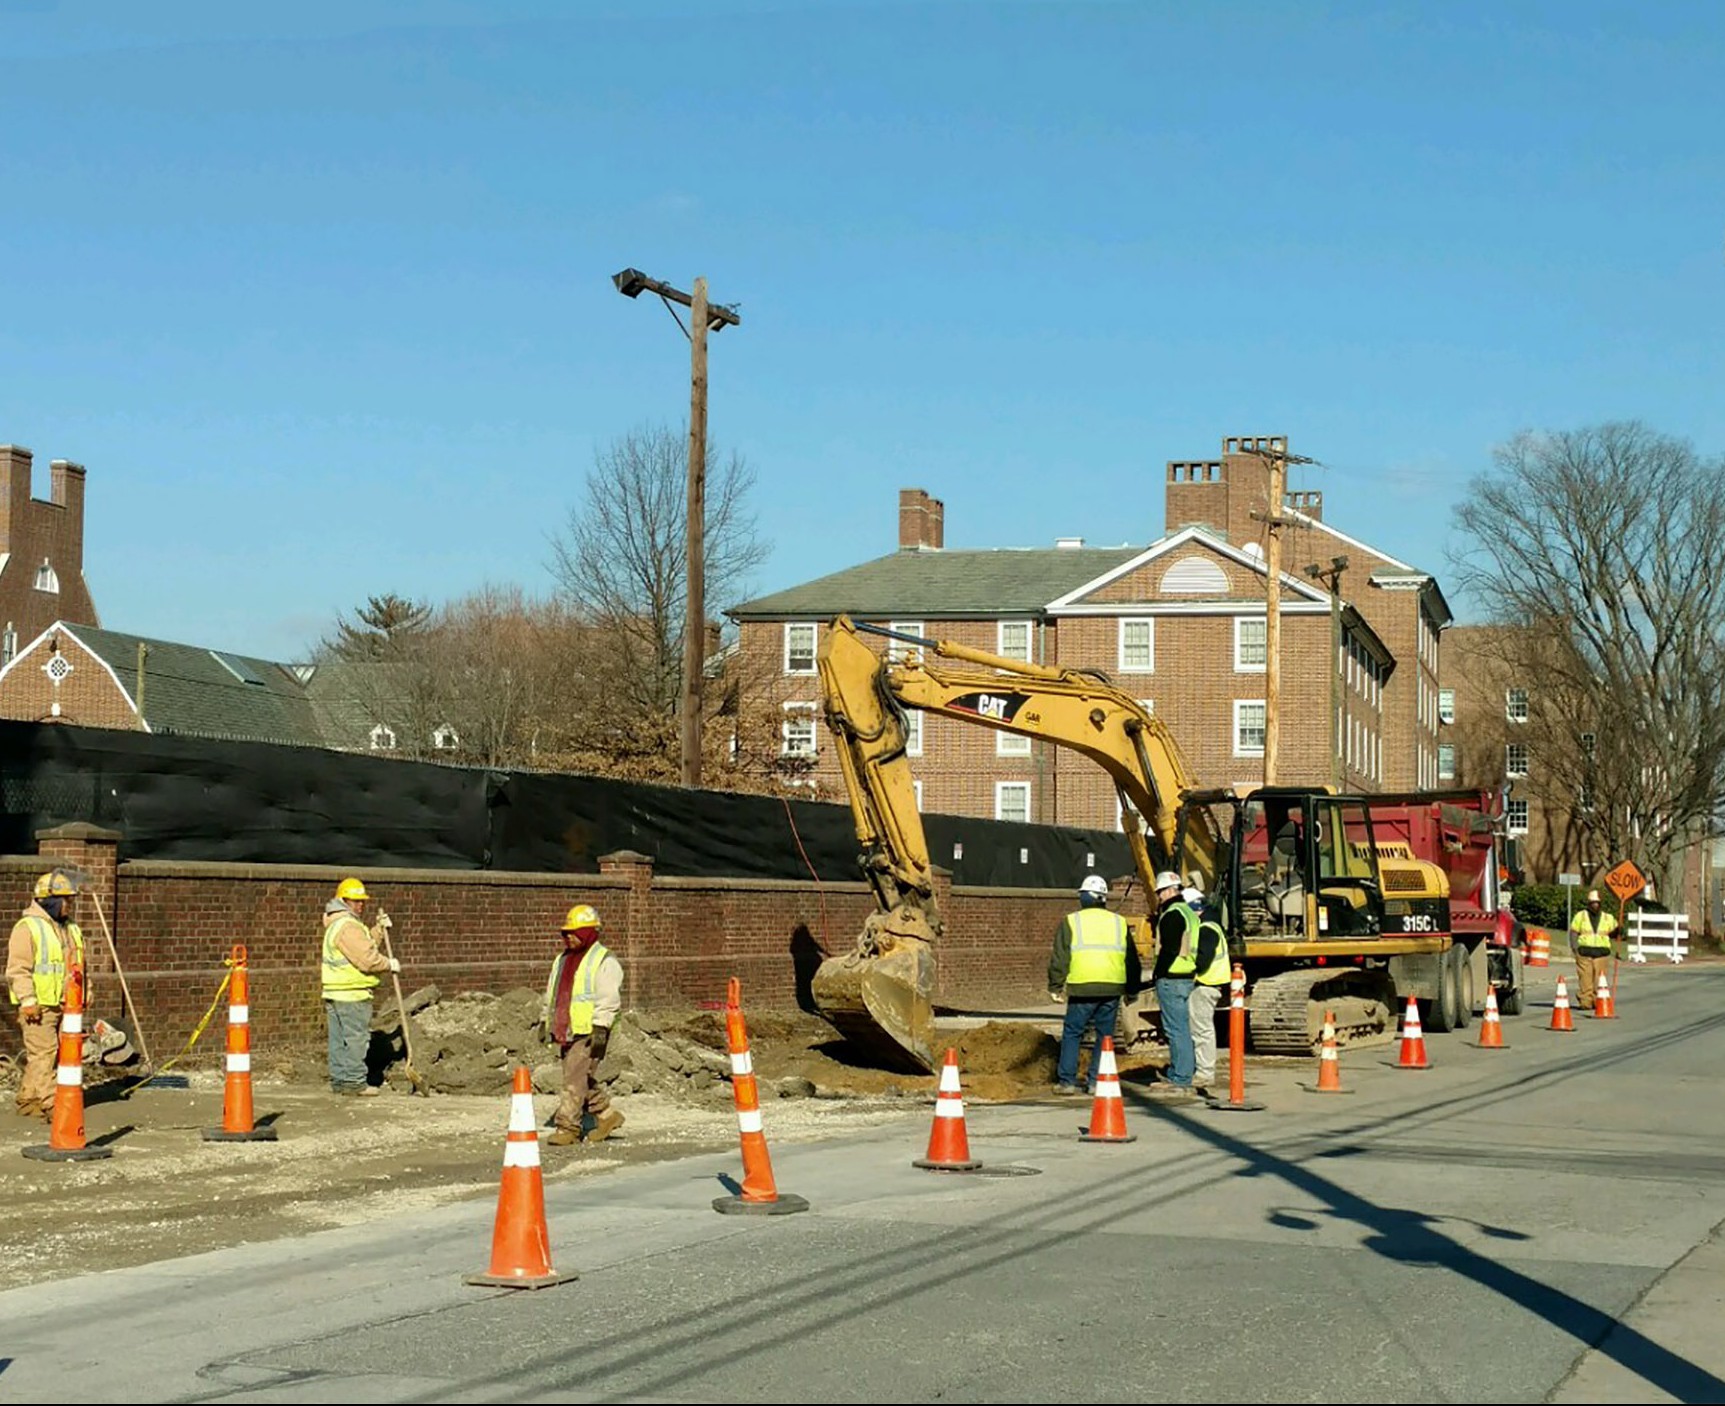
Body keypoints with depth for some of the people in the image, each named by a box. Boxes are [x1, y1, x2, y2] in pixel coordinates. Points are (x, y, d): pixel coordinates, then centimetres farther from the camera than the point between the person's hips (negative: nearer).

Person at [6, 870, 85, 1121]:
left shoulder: (71, 929, 18)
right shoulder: (27, 927, -8)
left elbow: (79, 965, 27)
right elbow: (18, 968, -13)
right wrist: (27, 1000, -19)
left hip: (64, 1004, 8)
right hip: (39, 1006, -8)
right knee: (43, 1054, -11)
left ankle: (27, 1101, 18)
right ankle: (51, 1105, -14)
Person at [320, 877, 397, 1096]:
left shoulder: (336, 925, 20)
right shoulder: (348, 927, -15)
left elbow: (363, 945, 27)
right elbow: (366, 959, -20)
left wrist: (378, 929, 17)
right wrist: (390, 964, -6)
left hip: (334, 994, 11)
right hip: (352, 993, -11)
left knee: (339, 1038, 12)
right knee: (356, 1037, -7)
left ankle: (339, 1079, 16)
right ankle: (354, 1082, -6)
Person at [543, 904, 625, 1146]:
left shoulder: (604, 961, -7)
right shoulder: (562, 960, 20)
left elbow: (608, 998, -13)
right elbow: (551, 994, 28)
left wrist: (601, 1028, -20)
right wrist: (546, 1021, 23)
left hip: (588, 1032, -8)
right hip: (565, 1031, 8)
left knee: (575, 1078, -12)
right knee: (583, 1079, 11)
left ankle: (568, 1126, -10)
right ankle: (607, 1115, 23)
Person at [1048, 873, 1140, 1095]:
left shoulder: (1070, 922, 3)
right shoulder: (1119, 923, 12)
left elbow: (1059, 958, 1)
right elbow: (1131, 959, 18)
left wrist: (1055, 986, 9)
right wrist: (1132, 989, 26)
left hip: (1082, 989, -2)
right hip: (1112, 989, 2)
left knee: (1072, 1034, 7)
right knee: (1105, 1035, 9)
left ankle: (1066, 1081, 5)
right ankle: (1098, 1082, 7)